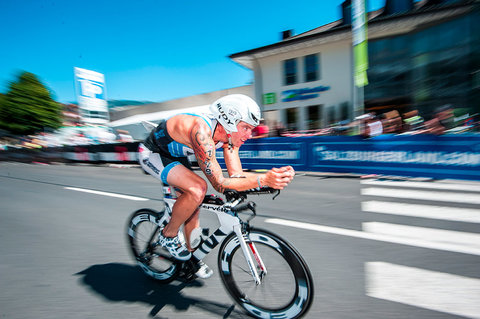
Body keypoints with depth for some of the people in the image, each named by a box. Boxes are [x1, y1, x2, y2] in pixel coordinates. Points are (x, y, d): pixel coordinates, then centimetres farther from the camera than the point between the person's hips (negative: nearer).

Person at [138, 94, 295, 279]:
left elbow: (236, 175, -17)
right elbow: (219, 184, -39)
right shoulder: (202, 132, -39)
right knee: (197, 189, -27)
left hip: (175, 155, 8)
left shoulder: (229, 135, -15)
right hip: (151, 153, -7)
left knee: (191, 203, 7)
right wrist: (263, 180, -48)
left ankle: (192, 256, 28)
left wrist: (274, 175, -30)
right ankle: (168, 235, -1)